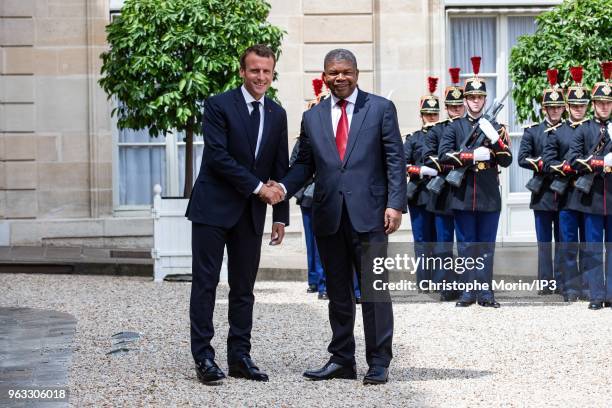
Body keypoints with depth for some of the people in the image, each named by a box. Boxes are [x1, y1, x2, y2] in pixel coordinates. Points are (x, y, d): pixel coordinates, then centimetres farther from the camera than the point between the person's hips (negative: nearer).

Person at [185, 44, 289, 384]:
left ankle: (239, 357, 12)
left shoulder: (277, 114, 10)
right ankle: (204, 357, 0)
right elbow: (218, 156, -15)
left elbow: (280, 168, 12)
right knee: (205, 282, -3)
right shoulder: (219, 106, -7)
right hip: (214, 207, -5)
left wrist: (280, 216, 9)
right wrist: (258, 187, -15)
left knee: (244, 287, 7)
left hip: (251, 214, 5)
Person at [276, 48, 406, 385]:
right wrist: (283, 188, -5)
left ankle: (379, 363, 3)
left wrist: (395, 204, -10)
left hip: (368, 214, -4)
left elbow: (395, 159, 0)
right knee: (337, 292, 10)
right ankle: (342, 359, 18)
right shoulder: (312, 117, 14)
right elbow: (305, 164, 14)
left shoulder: (380, 109, 4)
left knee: (374, 288, -3)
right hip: (328, 216, 4)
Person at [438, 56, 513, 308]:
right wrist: (472, 156, -16)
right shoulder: (454, 127, 8)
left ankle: (485, 292, 7)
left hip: (489, 197, 0)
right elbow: (444, 155, -5)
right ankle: (469, 291, 9)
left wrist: (495, 139, -15)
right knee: (466, 246, 3)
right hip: (463, 196, 0)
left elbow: (507, 160, 2)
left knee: (486, 246, 4)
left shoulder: (495, 127, 10)